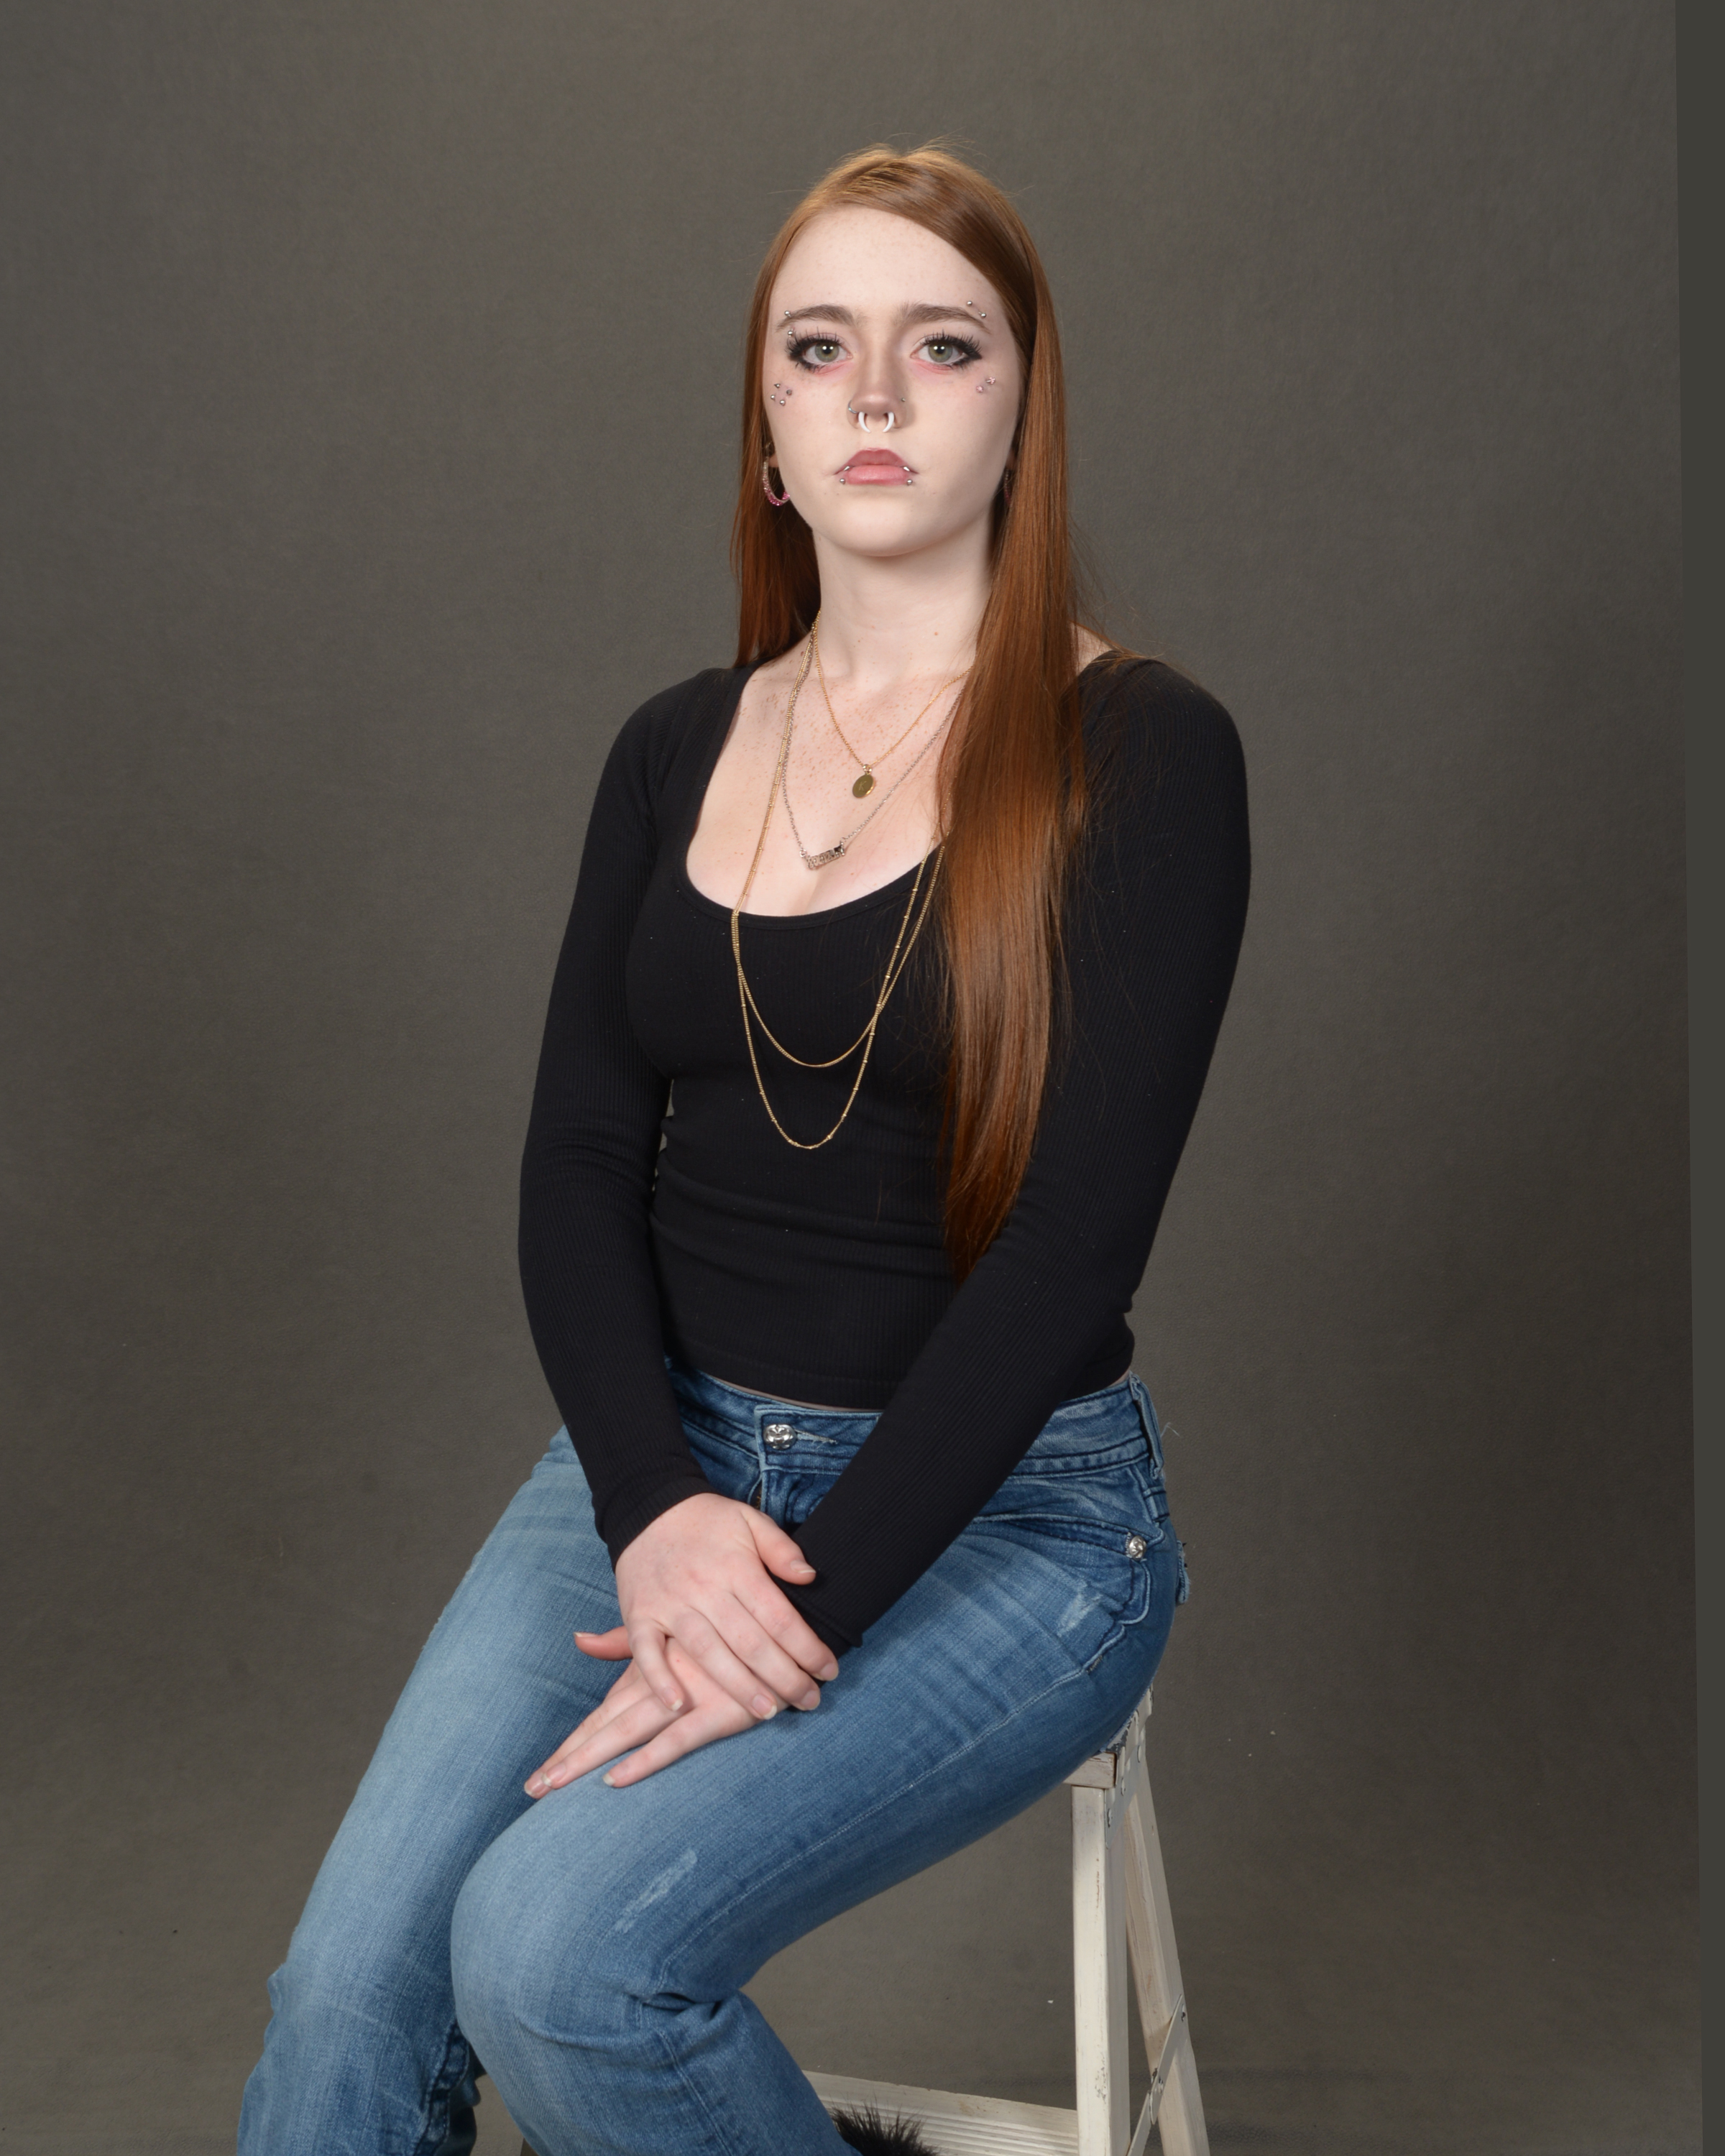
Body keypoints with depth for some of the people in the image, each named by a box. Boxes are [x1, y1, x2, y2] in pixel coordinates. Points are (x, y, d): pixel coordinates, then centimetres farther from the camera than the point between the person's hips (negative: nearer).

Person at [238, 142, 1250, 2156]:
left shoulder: (1142, 751, -7)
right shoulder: (674, 750, 8)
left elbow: (1074, 1235, -14)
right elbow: (578, 1163, 3)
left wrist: (811, 1601, -19)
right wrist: (658, 1507, -13)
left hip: (1001, 1497, -4)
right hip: (665, 1451, 4)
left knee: (558, 1947, -24)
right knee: (348, 1985, -15)